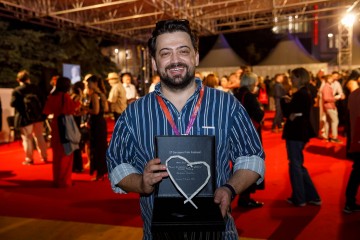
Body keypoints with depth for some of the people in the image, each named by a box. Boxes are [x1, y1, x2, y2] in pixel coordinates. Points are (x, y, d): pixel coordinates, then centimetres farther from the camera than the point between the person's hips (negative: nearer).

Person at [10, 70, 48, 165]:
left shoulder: (16, 91, -8)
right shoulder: (35, 88, 4)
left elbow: (13, 103, -16)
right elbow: (43, 99, 3)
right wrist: (42, 111, 9)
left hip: (25, 117, -4)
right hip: (38, 116, 4)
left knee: (27, 138, 4)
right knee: (39, 137, 13)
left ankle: (29, 159, 8)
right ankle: (44, 157, 17)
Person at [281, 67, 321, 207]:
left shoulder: (299, 94, -18)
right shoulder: (306, 93, 12)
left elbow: (287, 112, -17)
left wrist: (284, 101, -3)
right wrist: (289, 103, -2)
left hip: (295, 133, -10)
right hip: (301, 132, 10)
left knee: (295, 165, 2)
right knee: (298, 165, 18)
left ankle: (299, 198, 13)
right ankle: (312, 196, 22)